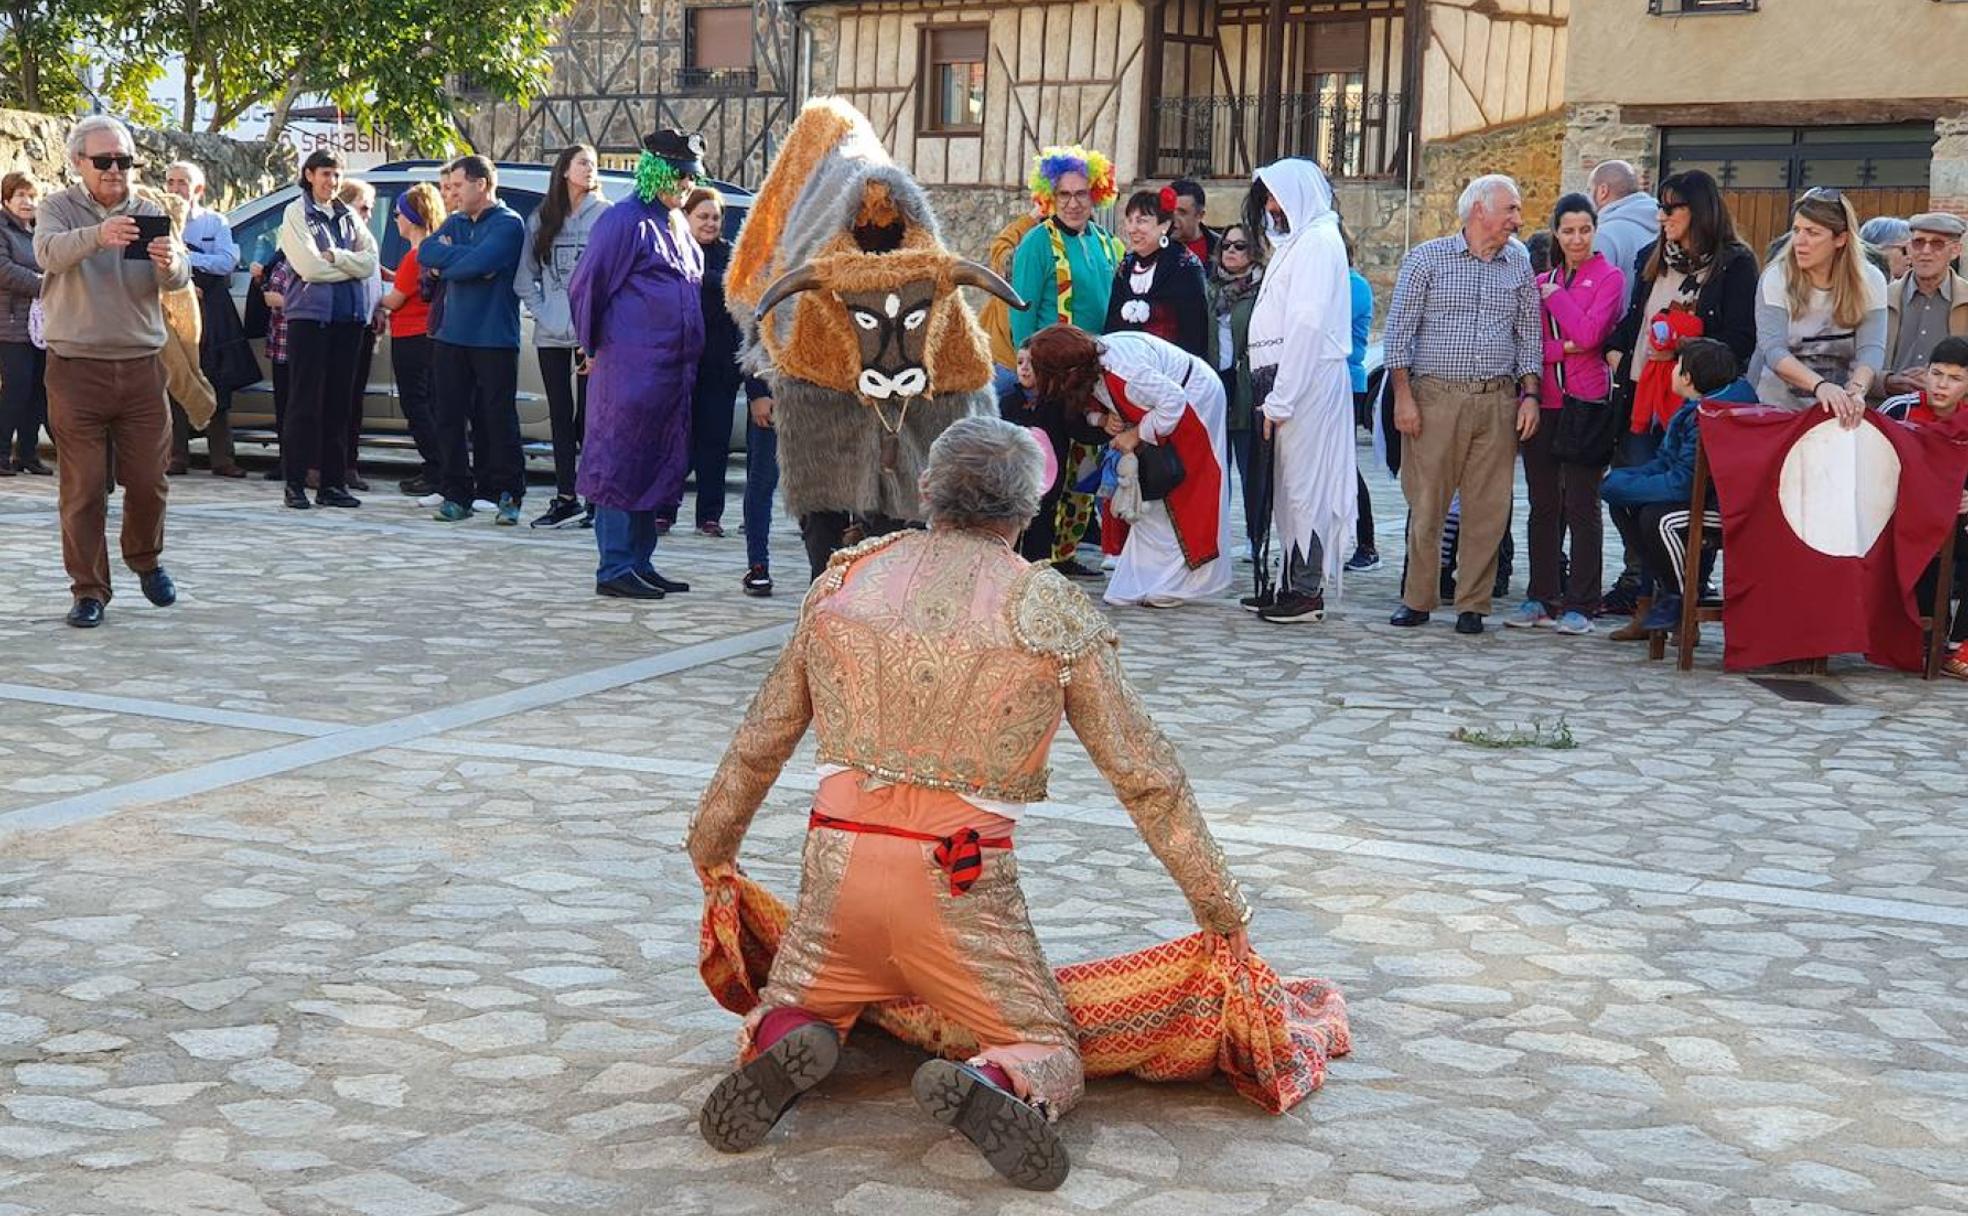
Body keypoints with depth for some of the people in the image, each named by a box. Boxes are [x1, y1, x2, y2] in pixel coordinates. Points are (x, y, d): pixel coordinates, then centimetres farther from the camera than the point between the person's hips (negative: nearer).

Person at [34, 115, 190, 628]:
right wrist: (97, 235, -42)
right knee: (83, 488, -1)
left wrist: (171, 264, -32)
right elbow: (49, 253, -21)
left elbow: (177, 281, -7)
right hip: (76, 368, -2)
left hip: (141, 367, 2)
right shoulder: (59, 209, 1)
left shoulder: (150, 214, 8)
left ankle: (145, 560, 32)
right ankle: (89, 590, 8)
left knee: (148, 480, 7)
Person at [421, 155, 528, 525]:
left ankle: (508, 495, 6)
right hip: (452, 336, 6)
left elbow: (479, 263, -19)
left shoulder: (508, 223, -5)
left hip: (494, 338, -6)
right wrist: (464, 258, -13)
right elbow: (427, 252, 2)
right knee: (450, 418, 5)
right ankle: (457, 494, 11)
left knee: (498, 418, -2)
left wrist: (444, 262, -4)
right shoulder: (456, 221, 16)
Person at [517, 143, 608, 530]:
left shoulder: (605, 215, -1)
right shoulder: (539, 219, 11)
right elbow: (525, 276, 13)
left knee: (589, 416, -3)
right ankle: (565, 498, 12)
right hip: (551, 334, 4)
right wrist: (541, 312, 0)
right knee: (560, 416, 7)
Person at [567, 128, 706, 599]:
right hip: (630, 366, -9)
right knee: (621, 466, -5)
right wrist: (595, 347, -2)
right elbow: (586, 286, -9)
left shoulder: (678, 225, 17)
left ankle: (640, 564, 17)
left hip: (673, 369, 9)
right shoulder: (626, 220, -9)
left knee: (656, 468, 11)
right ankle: (614, 569, -2)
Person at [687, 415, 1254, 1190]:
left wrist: (713, 839, 32)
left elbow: (763, 737, 16)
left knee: (786, 1014, 26)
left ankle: (783, 1046, -11)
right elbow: (1144, 775, 4)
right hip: (960, 889, -2)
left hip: (840, 864, 3)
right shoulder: (1053, 613, 0)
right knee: (1052, 1063, 12)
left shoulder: (847, 579, 7)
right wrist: (1217, 902, 14)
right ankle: (990, 1088, -23)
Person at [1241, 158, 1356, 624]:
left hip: (1306, 380, -9)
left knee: (1303, 484, -7)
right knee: (1289, 485, 11)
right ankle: (1293, 582, 17)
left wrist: (1280, 398, -18)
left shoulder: (1318, 241, -9)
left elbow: (1307, 325, -17)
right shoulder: (1296, 240, 21)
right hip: (1287, 380, 9)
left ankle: (1307, 591, -4)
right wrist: (1271, 394, 11)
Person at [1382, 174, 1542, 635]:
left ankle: (1473, 604, 10)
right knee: (1426, 503, -1)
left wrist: (1530, 394, 4)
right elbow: (1398, 330, 0)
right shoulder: (1427, 259, 3)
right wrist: (1403, 396, -7)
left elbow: (1529, 336, 16)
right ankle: (1417, 600, 10)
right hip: (1435, 397, -3)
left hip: (1498, 401, 3)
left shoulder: (1519, 267, 14)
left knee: (1488, 508, 1)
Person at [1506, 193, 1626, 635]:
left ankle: (1580, 605, 1)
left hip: (1585, 403, -5)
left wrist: (1555, 294, -4)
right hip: (1542, 403, 5)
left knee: (1581, 505, -3)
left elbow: (1588, 334, -13)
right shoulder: (1542, 281, 15)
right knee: (1543, 505, 8)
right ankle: (1542, 598, 15)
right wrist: (1561, 347, -10)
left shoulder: (1609, 278, 1)